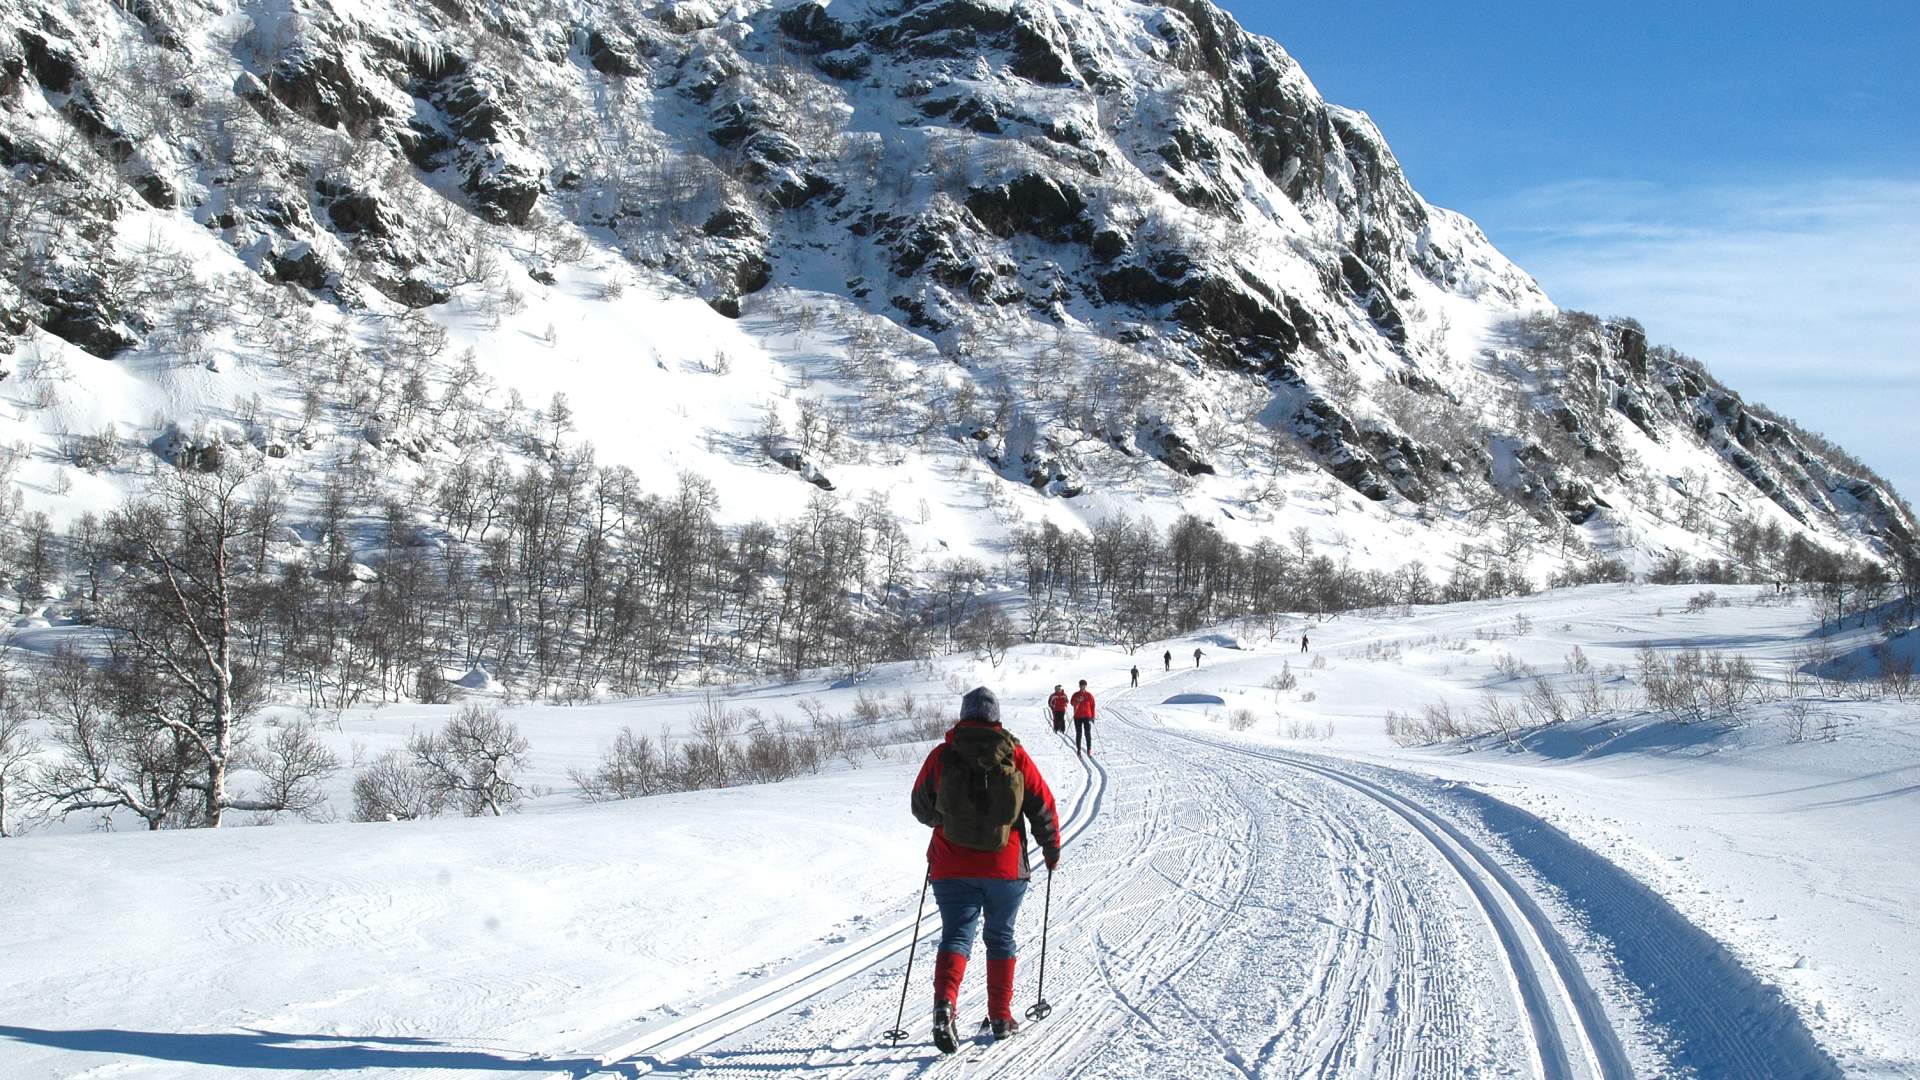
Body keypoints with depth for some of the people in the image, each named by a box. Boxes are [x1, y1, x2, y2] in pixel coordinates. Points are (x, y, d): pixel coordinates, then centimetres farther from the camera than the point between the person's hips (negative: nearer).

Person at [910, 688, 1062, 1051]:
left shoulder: (941, 756, -2)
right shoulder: (1016, 756, -2)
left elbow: (921, 807, 8)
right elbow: (1044, 808, 1)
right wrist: (1052, 849, 18)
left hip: (952, 868, 0)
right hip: (1006, 868, 1)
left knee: (956, 935, 2)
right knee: (1000, 938, 16)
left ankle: (945, 1001, -24)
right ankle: (1001, 1017, 20)